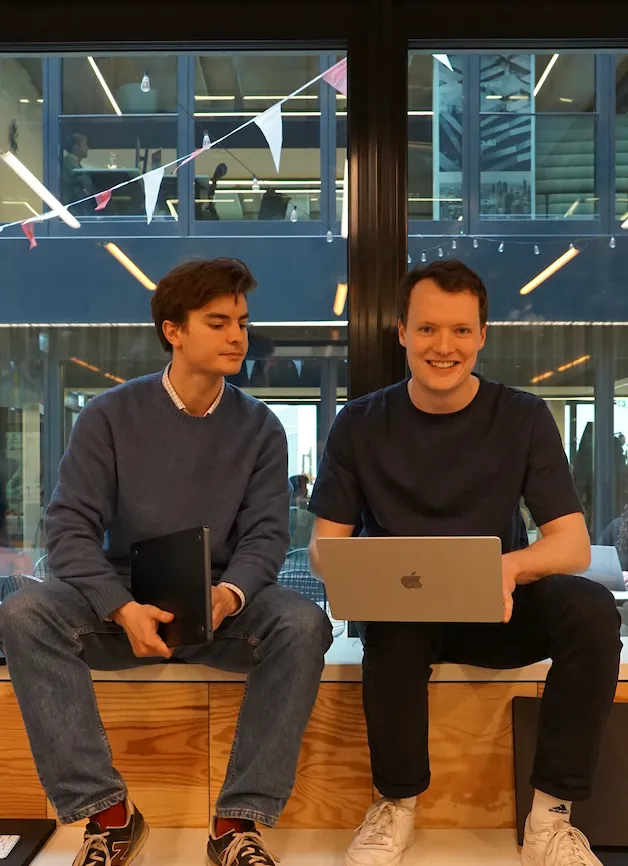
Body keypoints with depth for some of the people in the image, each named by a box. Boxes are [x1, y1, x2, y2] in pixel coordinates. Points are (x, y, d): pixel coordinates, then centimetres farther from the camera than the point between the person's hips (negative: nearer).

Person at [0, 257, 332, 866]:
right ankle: (106, 811, -21)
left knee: (303, 623, -30)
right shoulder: (110, 417, -2)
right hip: (125, 600, 0)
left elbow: (265, 535, -3)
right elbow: (70, 526, -8)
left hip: (224, 606, 1)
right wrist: (122, 609, -26)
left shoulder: (260, 428, 3)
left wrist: (229, 595, -26)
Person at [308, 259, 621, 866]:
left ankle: (551, 812, -14)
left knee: (593, 609, -27)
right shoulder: (360, 425, -3)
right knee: (391, 620, -34)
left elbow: (573, 543, -9)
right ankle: (397, 801, -11)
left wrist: (511, 566, -32)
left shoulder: (523, 418, -3)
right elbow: (324, 543, -2)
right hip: (402, 610, 0)